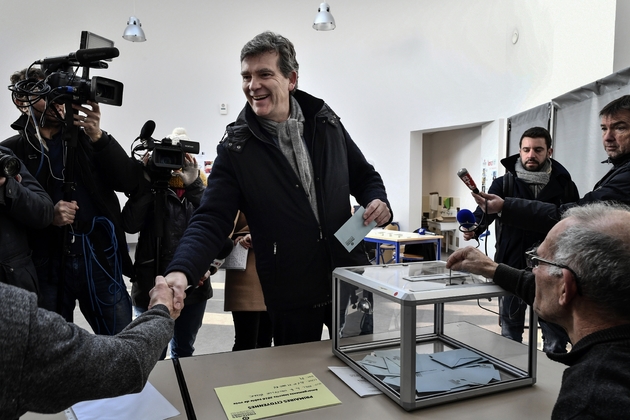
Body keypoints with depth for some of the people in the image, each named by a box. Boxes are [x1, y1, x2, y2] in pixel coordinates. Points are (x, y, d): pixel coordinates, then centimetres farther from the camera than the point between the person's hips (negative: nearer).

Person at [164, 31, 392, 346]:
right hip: (290, 297, -2)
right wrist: (181, 271, -31)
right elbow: (211, 221, -14)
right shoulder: (236, 148, -9)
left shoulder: (326, 124, 0)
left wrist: (378, 201, -10)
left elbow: (364, 177, 12)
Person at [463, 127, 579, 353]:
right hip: (511, 269, 0)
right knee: (510, 332, 14)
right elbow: (486, 209, -17)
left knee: (556, 335, 11)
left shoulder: (564, 185, 2)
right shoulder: (504, 183, -2)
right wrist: (474, 227, -39)